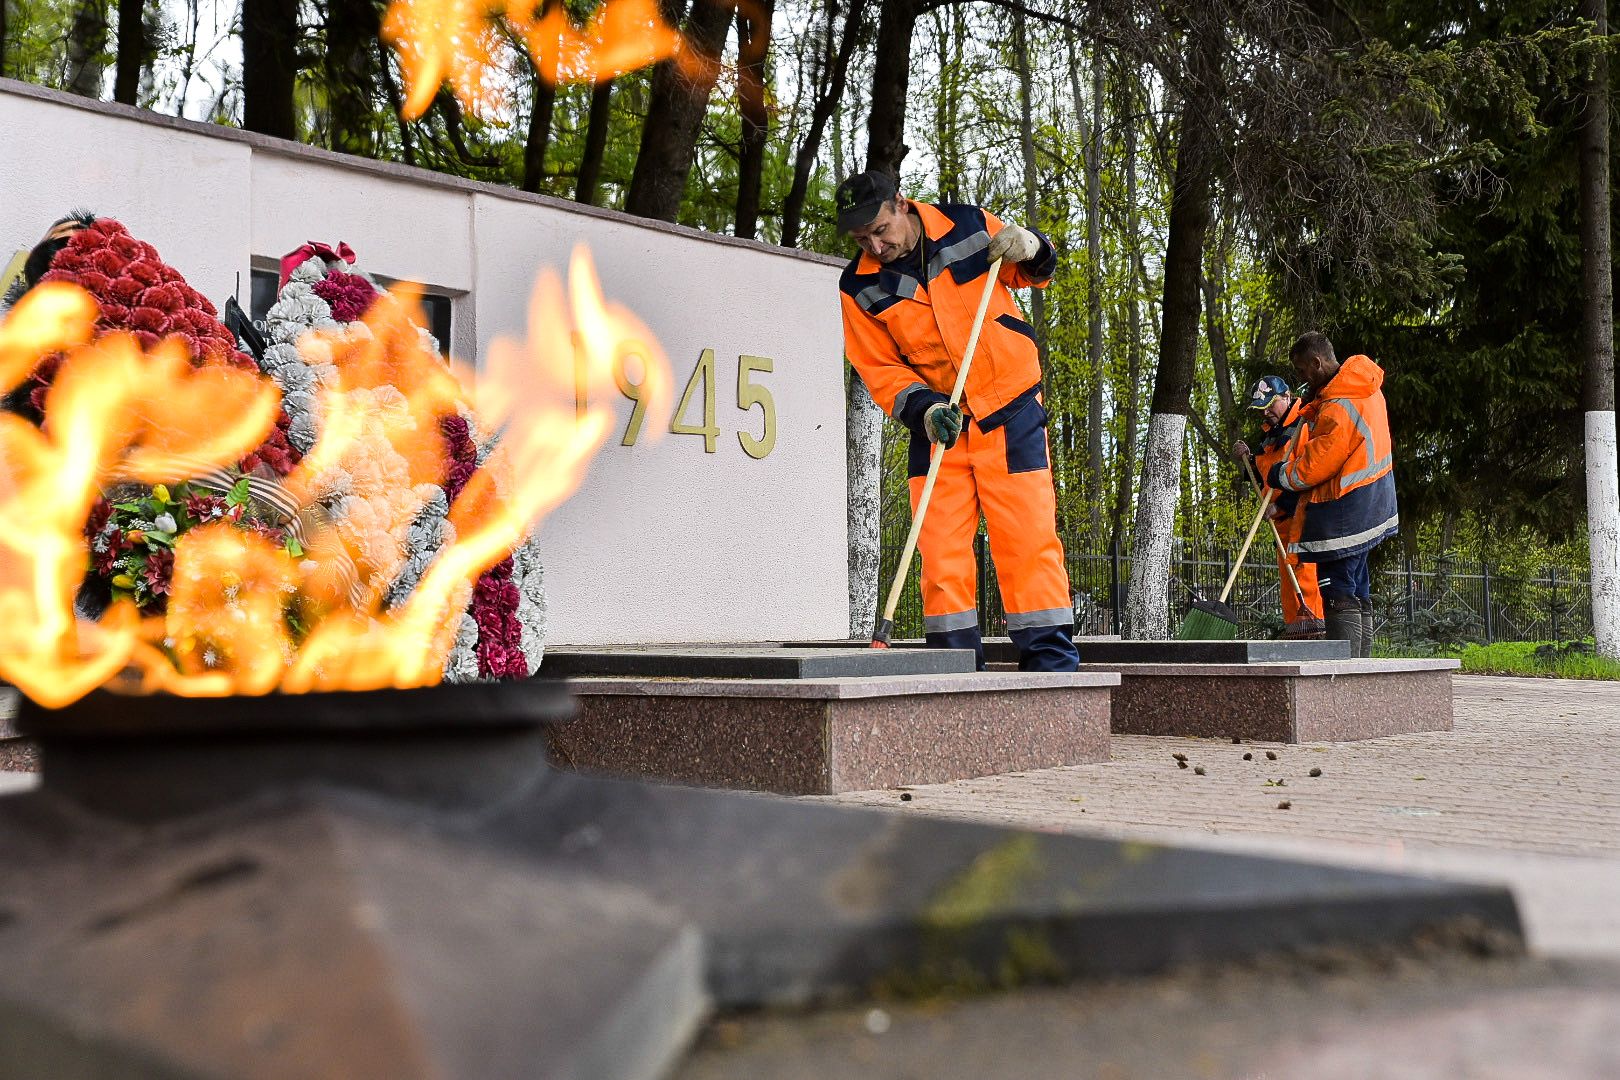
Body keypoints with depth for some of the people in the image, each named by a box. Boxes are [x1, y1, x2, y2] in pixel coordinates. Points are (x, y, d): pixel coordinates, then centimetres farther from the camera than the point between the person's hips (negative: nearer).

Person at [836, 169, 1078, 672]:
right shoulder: (859, 286, -3)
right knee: (939, 544, 0)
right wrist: (922, 406, -17)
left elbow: (1031, 275, 11)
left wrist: (1030, 249, -12)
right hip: (936, 420, 2)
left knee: (1028, 535, -6)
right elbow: (879, 368, -1)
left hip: (1011, 409, -2)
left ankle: (1050, 656, -1)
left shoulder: (969, 224, -5)